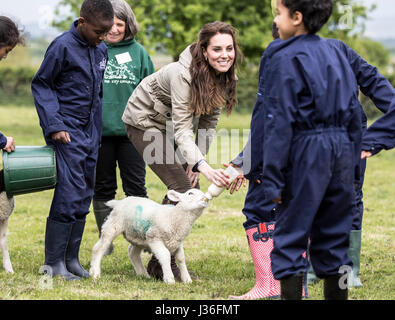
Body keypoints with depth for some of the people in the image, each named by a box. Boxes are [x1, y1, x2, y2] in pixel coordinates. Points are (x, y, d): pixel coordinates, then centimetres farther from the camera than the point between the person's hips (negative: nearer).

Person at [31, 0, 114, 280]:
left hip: (91, 132, 7)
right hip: (67, 132, -7)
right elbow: (41, 85, -8)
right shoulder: (63, 46, -11)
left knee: (84, 197, 7)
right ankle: (53, 263, -6)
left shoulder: (102, 50, 9)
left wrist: (97, 126, 15)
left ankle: (71, 259, 13)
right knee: (69, 194, -12)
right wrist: (53, 126, -15)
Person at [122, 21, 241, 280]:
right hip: (145, 121, -7)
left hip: (170, 124, 8)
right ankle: (161, 264, -8)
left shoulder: (226, 77, -13)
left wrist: (196, 160, -10)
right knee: (182, 186, -17)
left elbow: (210, 119, -1)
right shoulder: (183, 74, -35)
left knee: (192, 189, 1)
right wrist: (203, 167, -53)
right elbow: (182, 129, -40)